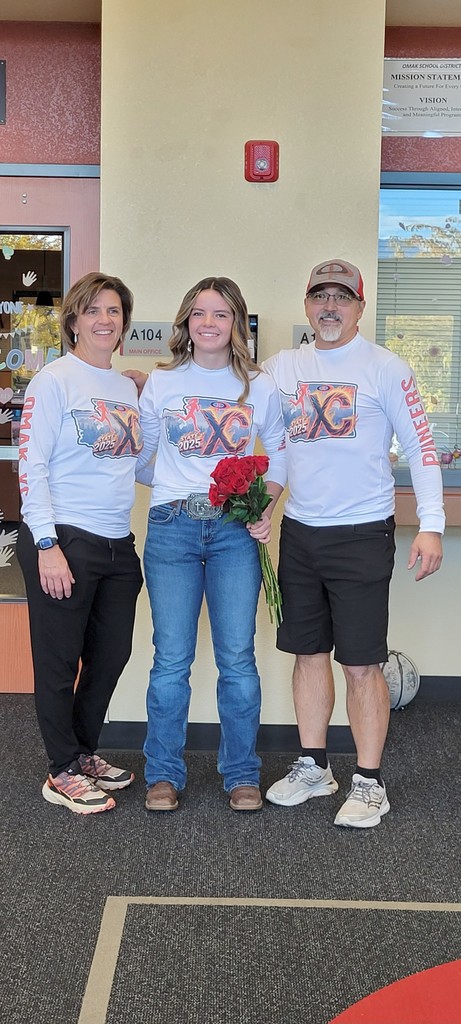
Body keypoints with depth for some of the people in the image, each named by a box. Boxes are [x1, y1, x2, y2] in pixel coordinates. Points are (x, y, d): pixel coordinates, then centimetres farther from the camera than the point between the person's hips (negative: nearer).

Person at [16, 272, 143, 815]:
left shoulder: (127, 387, 13)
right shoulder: (54, 380, -7)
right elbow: (31, 466, -12)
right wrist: (47, 546, -17)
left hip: (117, 544, 7)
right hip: (65, 541, -7)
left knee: (110, 655, 14)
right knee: (60, 660, 4)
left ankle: (84, 752, 34)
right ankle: (64, 772, 19)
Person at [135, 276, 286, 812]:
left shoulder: (259, 387, 7)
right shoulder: (161, 383, 8)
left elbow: (279, 456, 10)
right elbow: (141, 459, 14)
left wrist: (265, 508, -3)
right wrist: (175, 490, 2)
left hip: (235, 531, 0)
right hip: (172, 528, 0)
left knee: (237, 658, 1)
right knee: (171, 659, 2)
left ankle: (242, 775, 17)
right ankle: (163, 774, 17)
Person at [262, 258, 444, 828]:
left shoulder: (384, 369, -5)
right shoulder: (282, 368, 8)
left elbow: (420, 447, -6)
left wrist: (430, 525, -14)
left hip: (361, 535, -5)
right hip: (299, 531, 5)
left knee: (361, 663, -1)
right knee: (308, 652, 14)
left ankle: (369, 783, 13)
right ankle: (313, 767, 28)